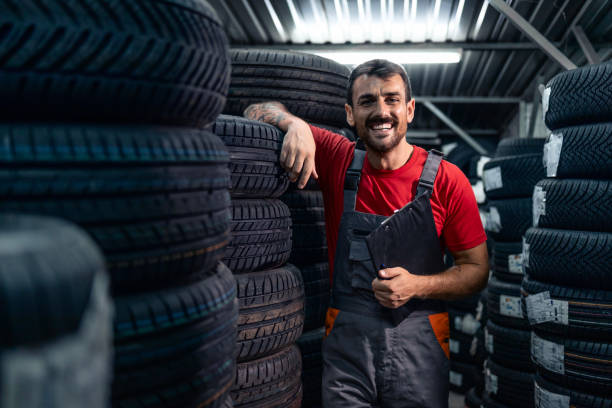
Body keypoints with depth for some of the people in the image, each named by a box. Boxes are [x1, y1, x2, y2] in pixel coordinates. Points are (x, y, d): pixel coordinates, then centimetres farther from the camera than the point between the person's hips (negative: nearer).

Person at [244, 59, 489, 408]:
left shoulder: (446, 180, -6)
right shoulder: (339, 161, -2)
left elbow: (477, 269, 1)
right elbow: (258, 112, 4)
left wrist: (418, 286, -16)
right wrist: (295, 124, -18)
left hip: (419, 345, 0)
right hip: (346, 343, 1)